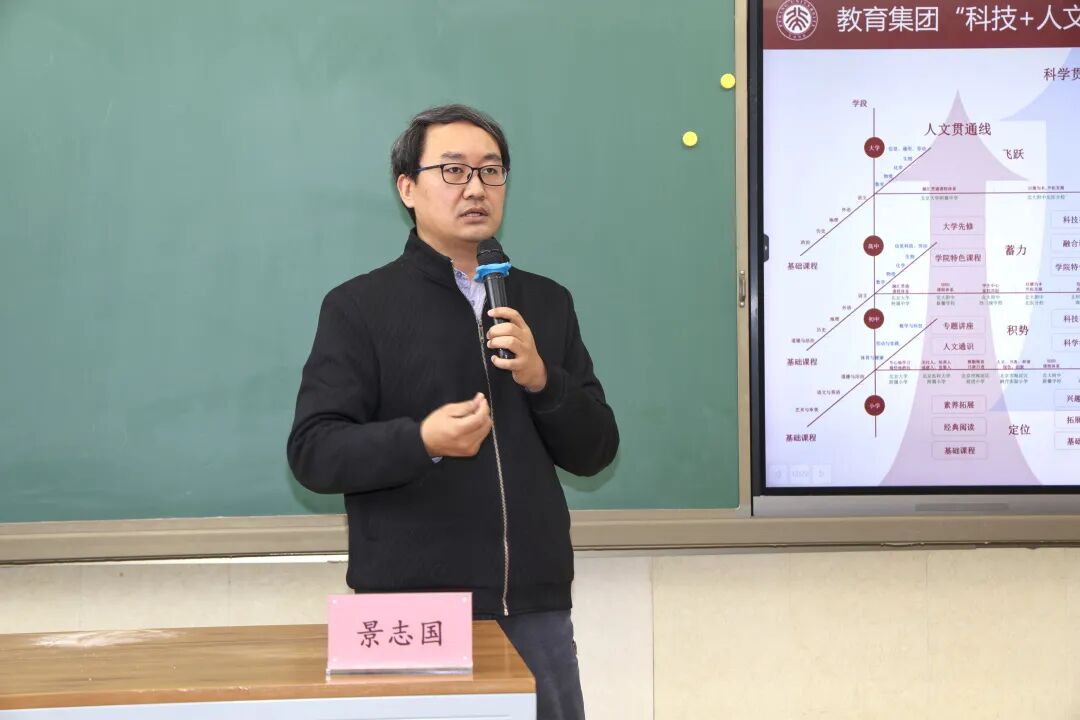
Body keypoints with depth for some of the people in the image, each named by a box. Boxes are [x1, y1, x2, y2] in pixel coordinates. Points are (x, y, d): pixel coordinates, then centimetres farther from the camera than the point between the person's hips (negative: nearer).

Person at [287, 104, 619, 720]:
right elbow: (313, 452, -7)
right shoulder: (359, 306, -1)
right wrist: (422, 441, -22)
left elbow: (596, 452, 9)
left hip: (536, 606, 4)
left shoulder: (547, 303, 11)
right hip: (411, 612, -3)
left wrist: (541, 380, -9)